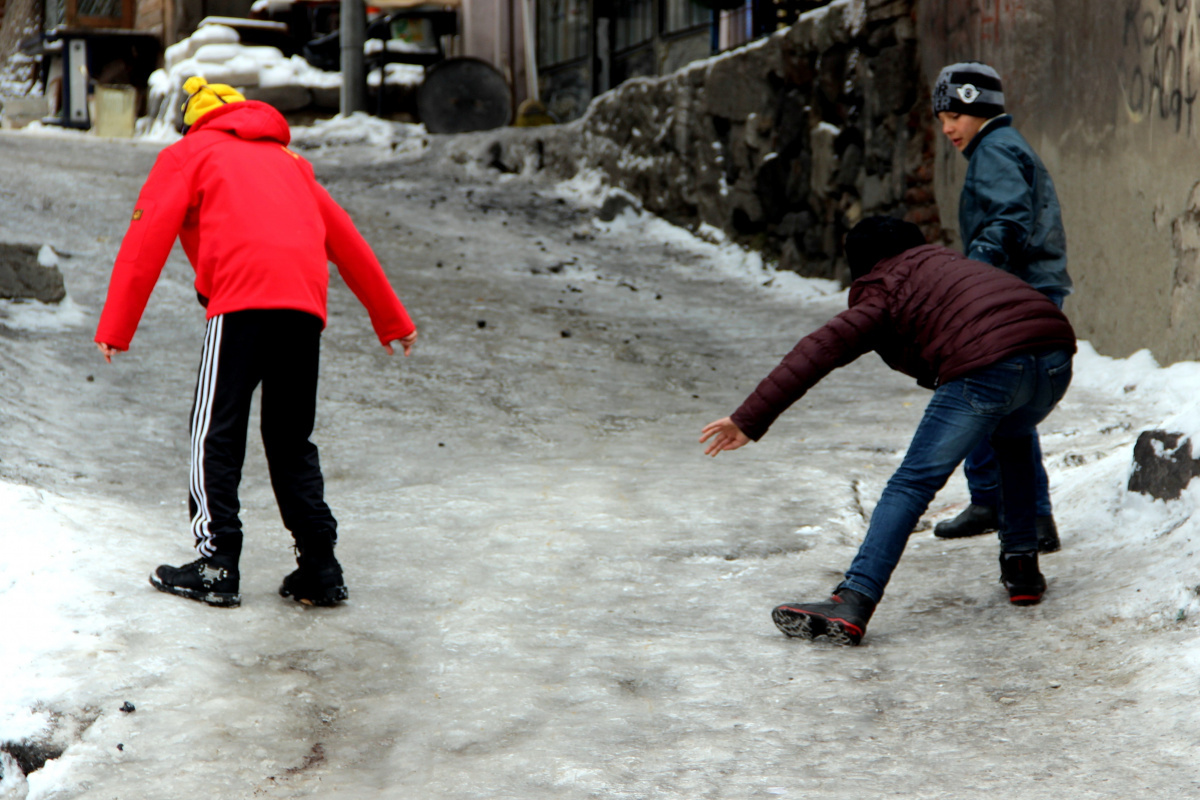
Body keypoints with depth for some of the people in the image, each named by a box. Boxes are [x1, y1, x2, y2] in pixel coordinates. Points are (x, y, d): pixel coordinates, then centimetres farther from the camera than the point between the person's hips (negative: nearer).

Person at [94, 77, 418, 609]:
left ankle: (217, 565, -5)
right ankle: (320, 568, 8)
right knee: (291, 439, 13)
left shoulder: (186, 155, 18)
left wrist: (114, 328, 0)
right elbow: (348, 242, 34)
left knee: (217, 431, 1)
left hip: (243, 299, -5)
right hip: (307, 304, 5)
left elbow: (148, 237, 5)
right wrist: (392, 321, 39)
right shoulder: (287, 161, 33)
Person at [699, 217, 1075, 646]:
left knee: (911, 485, -4)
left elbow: (820, 350, 2)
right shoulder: (946, 261, 35)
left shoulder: (883, 293, 15)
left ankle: (850, 608, -15)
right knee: (1012, 438, 36)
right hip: (1056, 350, 7)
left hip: (989, 365, -7)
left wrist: (750, 418, -3)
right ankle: (1021, 568, 32)